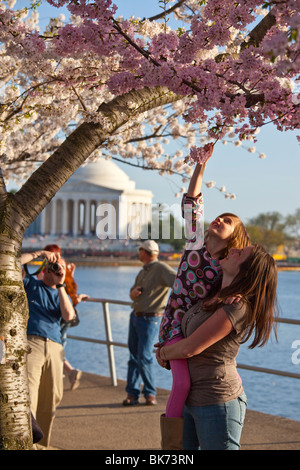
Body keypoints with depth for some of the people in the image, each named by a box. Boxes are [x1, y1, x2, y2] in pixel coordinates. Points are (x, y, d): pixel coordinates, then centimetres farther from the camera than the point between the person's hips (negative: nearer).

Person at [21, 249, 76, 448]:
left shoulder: (62, 295, 26)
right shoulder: (31, 284, 16)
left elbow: (68, 316, 3)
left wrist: (60, 285, 3)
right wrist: (39, 253, 1)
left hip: (55, 349, 5)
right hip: (31, 342, -4)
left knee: (50, 402, 4)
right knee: (29, 399, -17)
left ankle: (43, 444, 13)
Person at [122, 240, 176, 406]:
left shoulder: (161, 268, -14)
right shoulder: (143, 272, 15)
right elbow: (132, 293, 21)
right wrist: (134, 293, -3)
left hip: (150, 319, -8)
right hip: (135, 316, 8)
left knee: (144, 358, -9)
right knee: (134, 356, 9)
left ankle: (150, 393, 8)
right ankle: (132, 394, 14)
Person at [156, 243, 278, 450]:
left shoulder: (236, 308, -24)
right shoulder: (215, 298, 4)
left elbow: (189, 348, -20)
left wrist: (164, 353, 1)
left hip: (217, 403, -9)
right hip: (193, 399, 9)